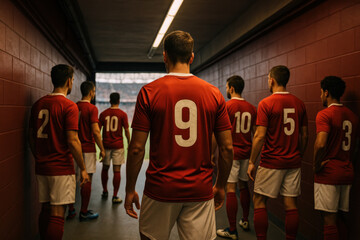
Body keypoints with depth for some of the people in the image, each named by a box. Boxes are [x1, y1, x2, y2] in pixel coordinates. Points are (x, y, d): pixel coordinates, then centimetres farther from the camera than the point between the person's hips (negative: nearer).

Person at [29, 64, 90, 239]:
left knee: (45, 210, 16)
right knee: (57, 214, -2)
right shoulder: (69, 106, -12)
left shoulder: (38, 104, 8)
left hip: (41, 167, 6)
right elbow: (72, 141, -16)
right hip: (61, 168, -6)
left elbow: (31, 137, 12)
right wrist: (83, 169, -8)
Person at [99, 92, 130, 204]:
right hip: (118, 145, -2)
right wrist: (129, 143, 8)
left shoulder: (103, 114, 3)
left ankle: (105, 191, 29)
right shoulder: (122, 114, -5)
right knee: (116, 170, 0)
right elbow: (126, 131, -4)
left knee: (105, 168, 17)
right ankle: (115, 196, 1)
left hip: (106, 144, 3)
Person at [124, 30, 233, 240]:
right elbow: (227, 148, 2)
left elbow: (137, 148, -7)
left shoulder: (149, 92, -5)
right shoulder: (214, 94, 1)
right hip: (200, 191, 2)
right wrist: (221, 186, 15)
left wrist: (130, 190, 5)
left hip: (161, 189, -1)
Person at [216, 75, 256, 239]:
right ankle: (245, 221, 31)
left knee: (230, 190, -2)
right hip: (246, 153, 6)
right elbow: (255, 133, 12)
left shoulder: (226, 106, -11)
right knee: (243, 186, 20)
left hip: (231, 153, -6)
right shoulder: (252, 108, 7)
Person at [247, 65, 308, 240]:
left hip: (271, 162, -5)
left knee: (259, 201, 7)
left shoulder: (266, 103, -10)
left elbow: (260, 136, -14)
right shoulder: (299, 104, 6)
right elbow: (304, 135, 10)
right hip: (293, 162, 5)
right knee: (290, 203, 9)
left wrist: (252, 162, -7)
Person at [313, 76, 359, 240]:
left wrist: (316, 165, -13)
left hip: (328, 174, -7)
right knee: (340, 217, 15)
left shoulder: (325, 114, -14)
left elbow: (320, 144, -27)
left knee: (329, 219, -1)